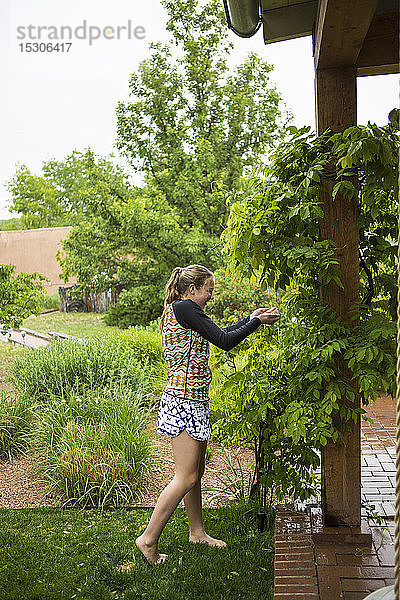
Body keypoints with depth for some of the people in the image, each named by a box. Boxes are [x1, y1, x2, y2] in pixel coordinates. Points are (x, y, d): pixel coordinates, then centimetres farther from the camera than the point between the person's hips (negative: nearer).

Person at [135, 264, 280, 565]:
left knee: (195, 472, 18)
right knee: (186, 477, -4)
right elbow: (224, 341, -17)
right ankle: (149, 539, 5)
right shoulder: (183, 308, -15)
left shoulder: (178, 310, 16)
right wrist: (256, 322, -5)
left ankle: (197, 532, 30)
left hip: (191, 402, 10)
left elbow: (220, 333, 23)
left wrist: (252, 316, 21)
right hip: (186, 402, -10)